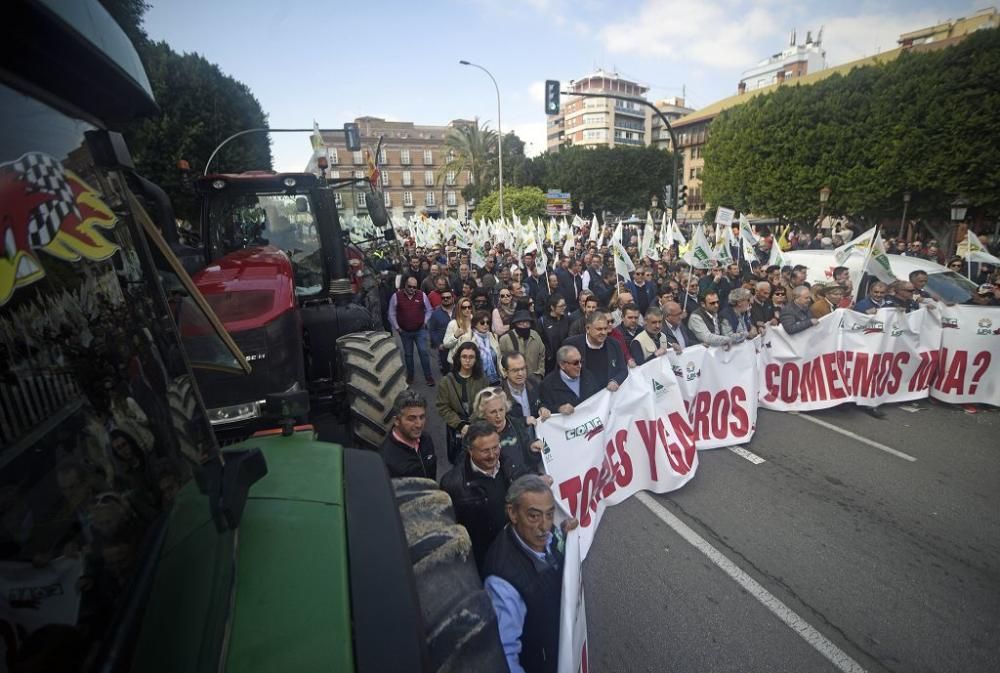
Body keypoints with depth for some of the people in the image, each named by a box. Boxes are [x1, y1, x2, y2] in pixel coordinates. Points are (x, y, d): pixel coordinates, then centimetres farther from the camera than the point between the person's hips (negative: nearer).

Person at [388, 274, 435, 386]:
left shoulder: (422, 295, -6)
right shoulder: (396, 296, -8)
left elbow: (429, 310, 8)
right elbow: (392, 314, 0)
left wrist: (425, 322, 0)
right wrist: (397, 327, -2)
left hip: (420, 330, 0)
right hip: (404, 331, 1)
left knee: (423, 352, -5)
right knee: (408, 354, 12)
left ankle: (428, 376, 5)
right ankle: (410, 375, 27)